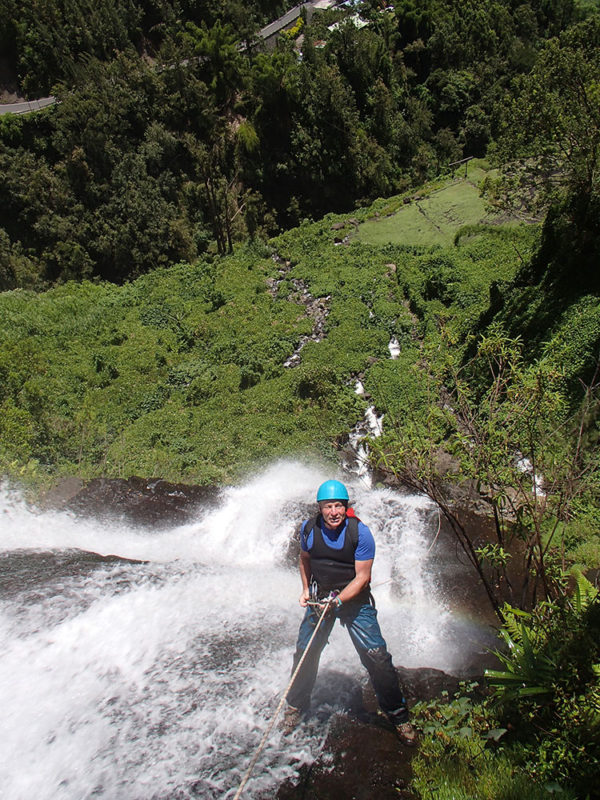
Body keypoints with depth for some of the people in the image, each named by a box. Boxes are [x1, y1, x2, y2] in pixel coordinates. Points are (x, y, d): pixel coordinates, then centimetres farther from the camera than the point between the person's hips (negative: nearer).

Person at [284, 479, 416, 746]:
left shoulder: (360, 533, -19)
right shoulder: (309, 529, -9)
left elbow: (362, 577, -17)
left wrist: (337, 601, -26)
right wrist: (306, 590, 4)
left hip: (355, 598, -3)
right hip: (319, 596, 3)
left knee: (377, 657, -8)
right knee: (304, 653, 8)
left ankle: (398, 716, 12)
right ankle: (296, 706, 33)